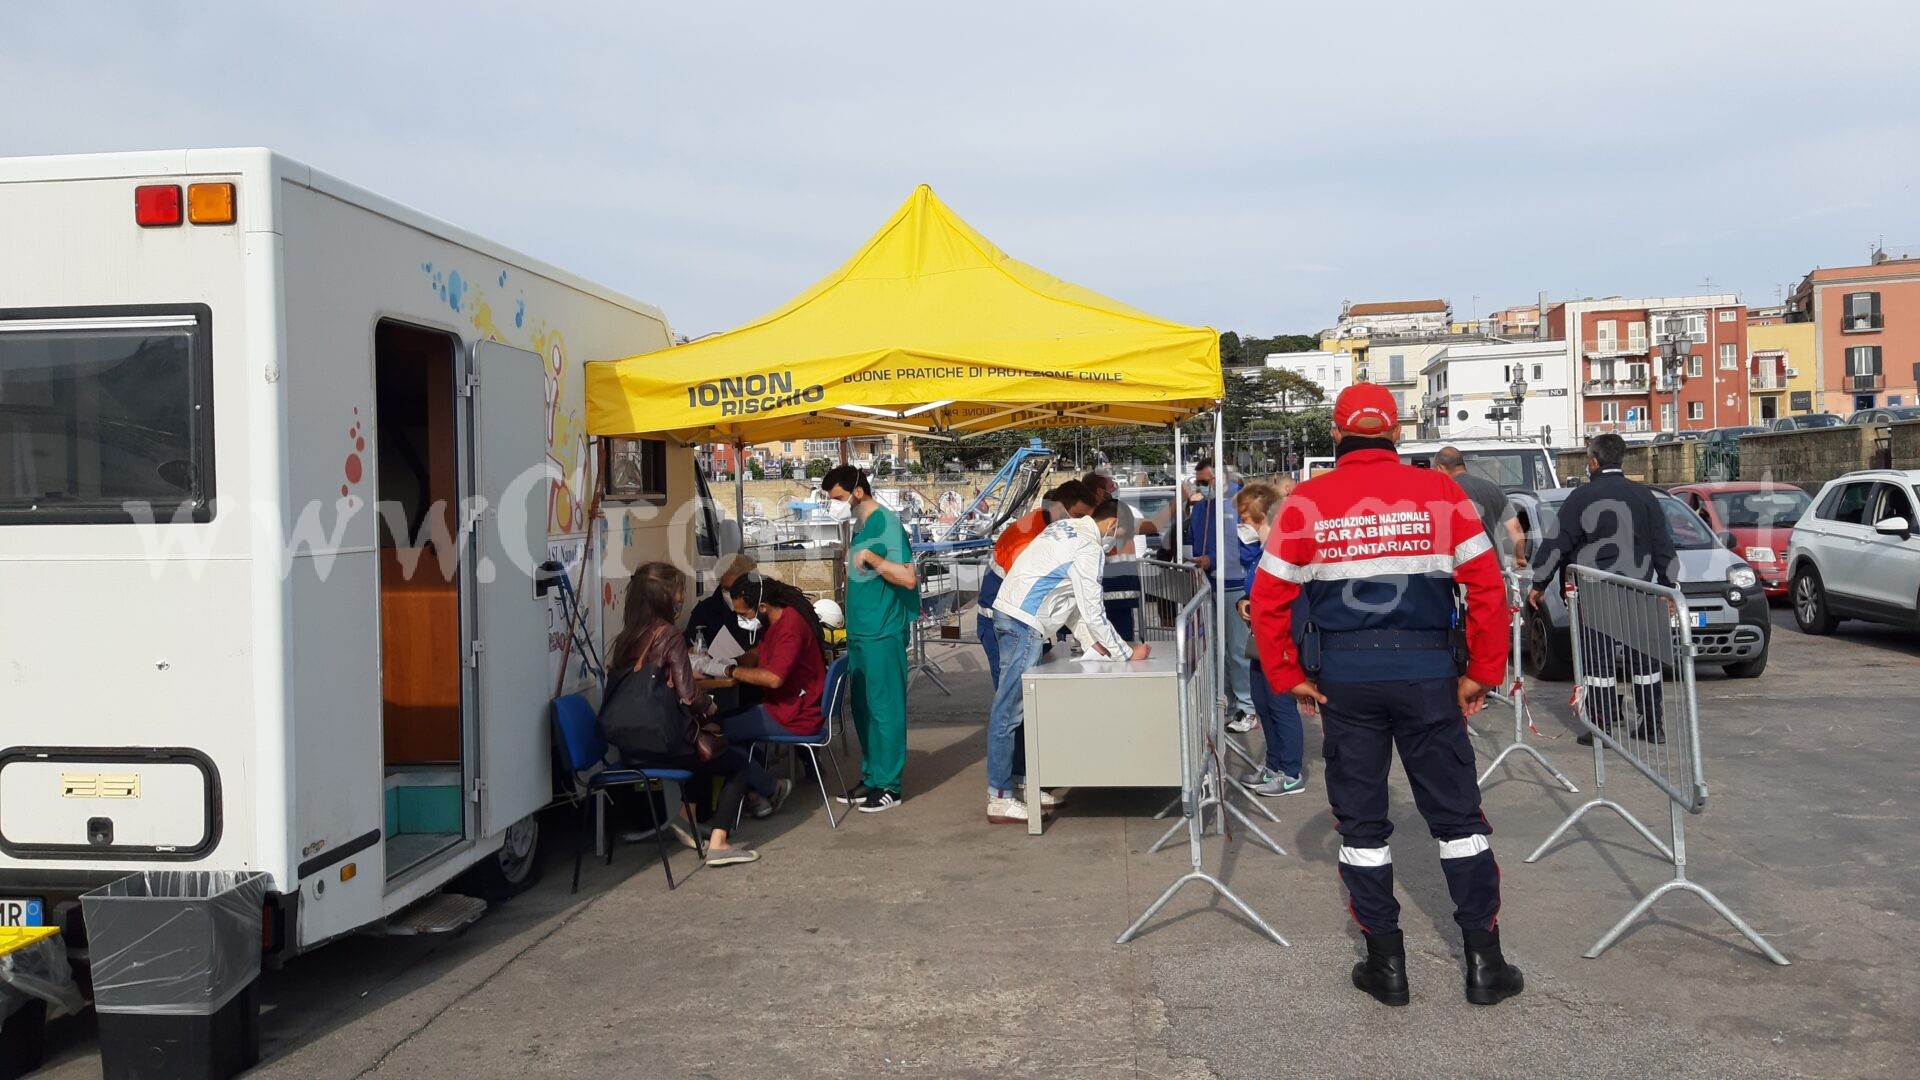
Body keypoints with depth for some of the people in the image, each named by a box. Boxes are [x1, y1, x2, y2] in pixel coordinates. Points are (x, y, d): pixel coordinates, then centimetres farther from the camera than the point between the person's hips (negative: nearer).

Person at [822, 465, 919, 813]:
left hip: (883, 634, -9)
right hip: (859, 632, 9)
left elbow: (908, 577, -21)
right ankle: (871, 778, 23)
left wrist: (869, 556, -24)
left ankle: (889, 786, 5)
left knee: (885, 708, -2)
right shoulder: (860, 526, 13)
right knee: (862, 707, 14)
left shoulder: (887, 524, -14)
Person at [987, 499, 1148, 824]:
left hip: (1011, 615, 10)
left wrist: (1091, 641, 19)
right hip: (1024, 623, -10)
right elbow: (1092, 610, -11)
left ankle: (1019, 785, 19)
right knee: (1009, 712, -7)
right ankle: (999, 800, -4)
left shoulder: (1068, 528, 17)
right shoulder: (1089, 547, -11)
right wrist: (1127, 654, -2)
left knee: (1017, 708, 13)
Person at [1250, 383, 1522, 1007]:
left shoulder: (1307, 502, -2)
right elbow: (1488, 587, -5)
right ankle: (1485, 962, 15)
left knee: (1360, 819, 11)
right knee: (1456, 815, 11)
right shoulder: (1440, 493, -1)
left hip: (1343, 677, 0)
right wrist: (1483, 674, 3)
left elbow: (1268, 599, -4)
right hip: (1426, 670, 0)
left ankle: (1386, 964, 17)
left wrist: (1289, 677, 4)